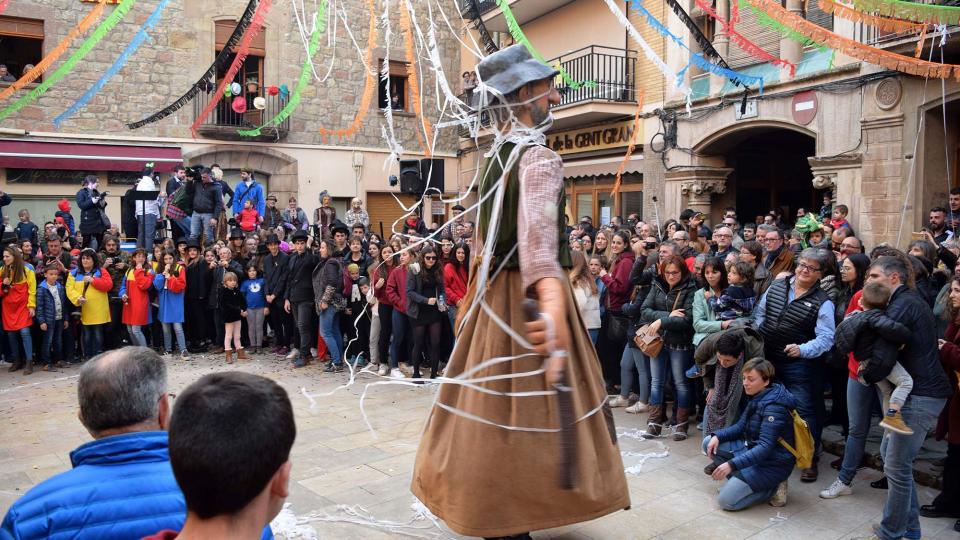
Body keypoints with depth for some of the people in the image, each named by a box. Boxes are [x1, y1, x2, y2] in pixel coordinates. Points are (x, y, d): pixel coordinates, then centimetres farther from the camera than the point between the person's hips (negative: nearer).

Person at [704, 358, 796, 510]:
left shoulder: (774, 406, -26)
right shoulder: (758, 397, 3)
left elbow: (765, 447, -31)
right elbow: (740, 426, 10)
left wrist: (732, 464, -36)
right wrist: (717, 436, -9)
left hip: (772, 463, -9)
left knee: (726, 501, -15)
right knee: (709, 444, 3)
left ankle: (773, 488, 0)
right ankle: (741, 480, 0)